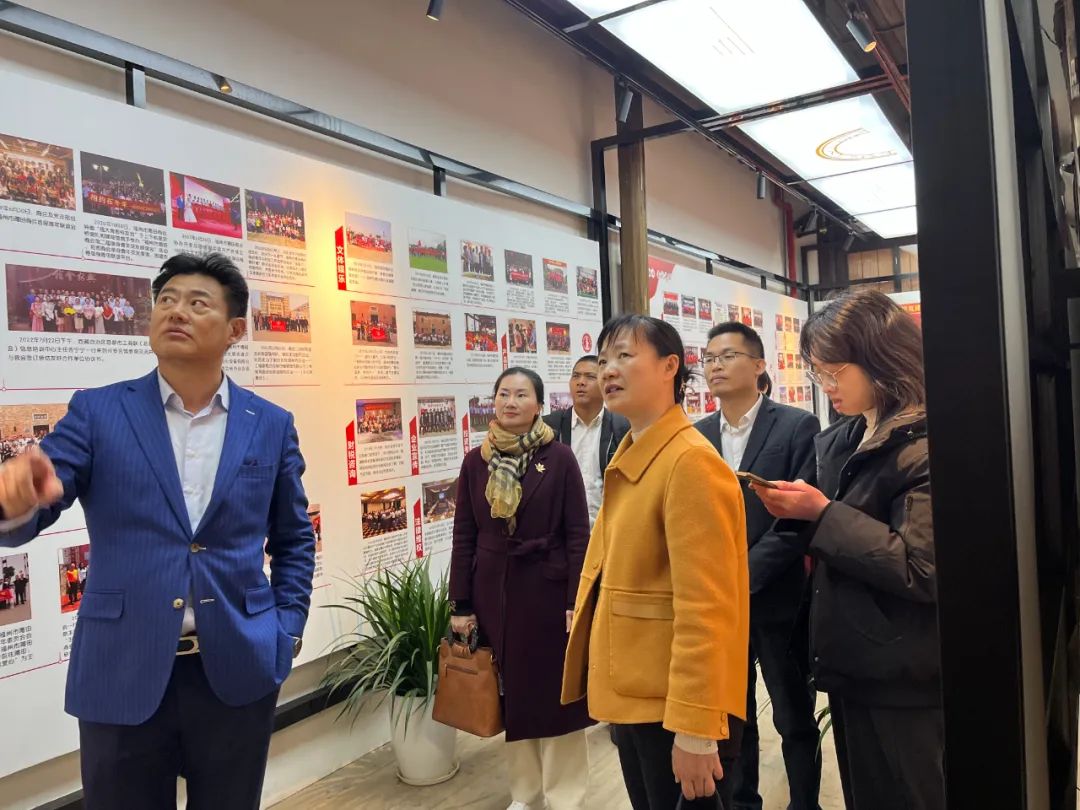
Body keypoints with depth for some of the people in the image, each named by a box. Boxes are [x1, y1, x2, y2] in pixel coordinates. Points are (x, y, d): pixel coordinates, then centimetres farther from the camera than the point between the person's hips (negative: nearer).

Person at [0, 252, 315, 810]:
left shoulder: (270, 425, 2)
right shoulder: (97, 412, -1)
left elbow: (295, 538, 10)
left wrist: (287, 630, 0)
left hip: (238, 670, 1)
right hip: (122, 674, -1)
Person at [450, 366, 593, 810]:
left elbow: (578, 534, -7)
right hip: (494, 590, 3)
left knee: (557, 691, 6)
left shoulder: (559, 458, -6)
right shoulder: (475, 461, 2)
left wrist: (577, 601, -11)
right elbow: (464, 536, 3)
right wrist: (461, 604, 2)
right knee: (510, 692, 13)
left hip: (548, 588, -3)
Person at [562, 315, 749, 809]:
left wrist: (694, 726, -22)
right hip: (631, 693, 9)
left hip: (673, 700, -9)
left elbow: (704, 606, -23)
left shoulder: (691, 462, -20)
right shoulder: (628, 458, 10)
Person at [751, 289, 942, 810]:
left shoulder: (925, 447, -16)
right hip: (851, 667, 8)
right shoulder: (837, 442, 8)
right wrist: (795, 513, -4)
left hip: (903, 681, -8)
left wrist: (822, 513, -21)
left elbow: (921, 571, -23)